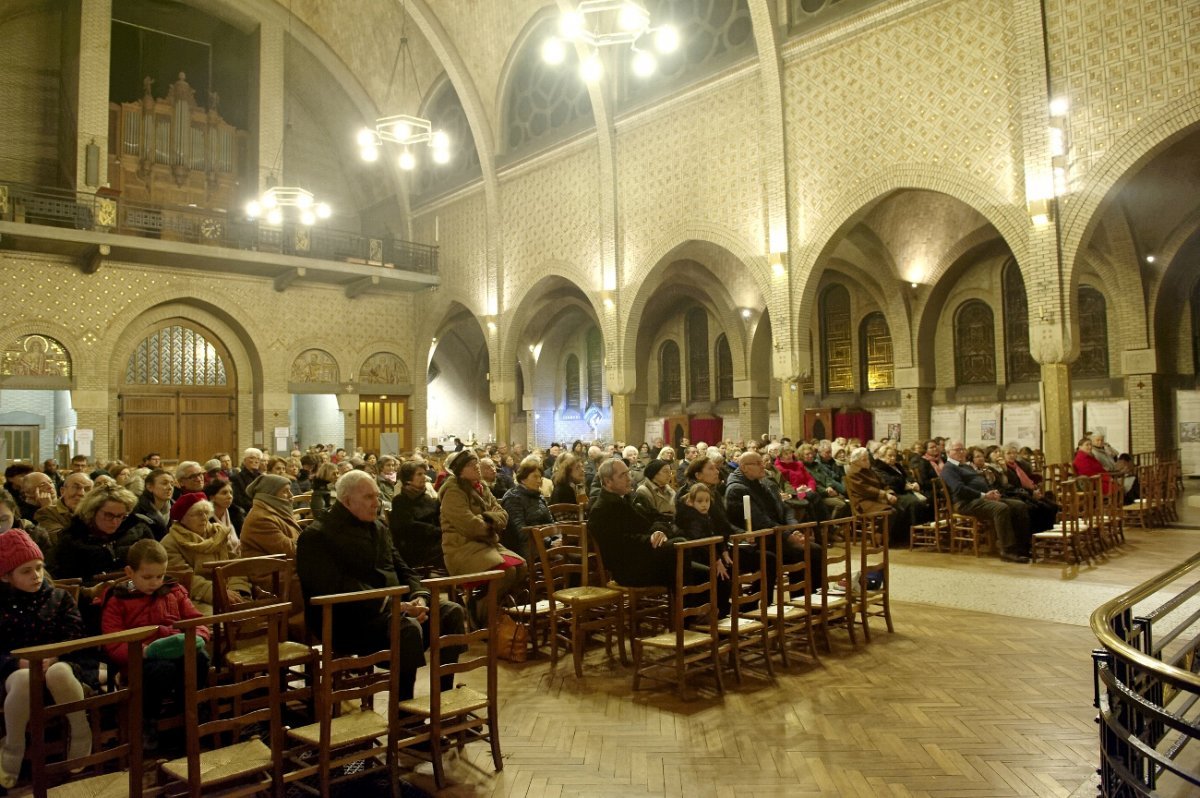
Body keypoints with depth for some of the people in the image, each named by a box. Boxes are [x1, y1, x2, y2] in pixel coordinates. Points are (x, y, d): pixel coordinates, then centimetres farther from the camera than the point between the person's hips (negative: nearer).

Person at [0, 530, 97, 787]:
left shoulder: (59, 597, 10)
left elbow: (74, 636, 1)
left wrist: (52, 658, -18)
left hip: (57, 662, 0)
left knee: (59, 673, -38)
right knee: (24, 680, -39)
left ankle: (83, 742, -21)